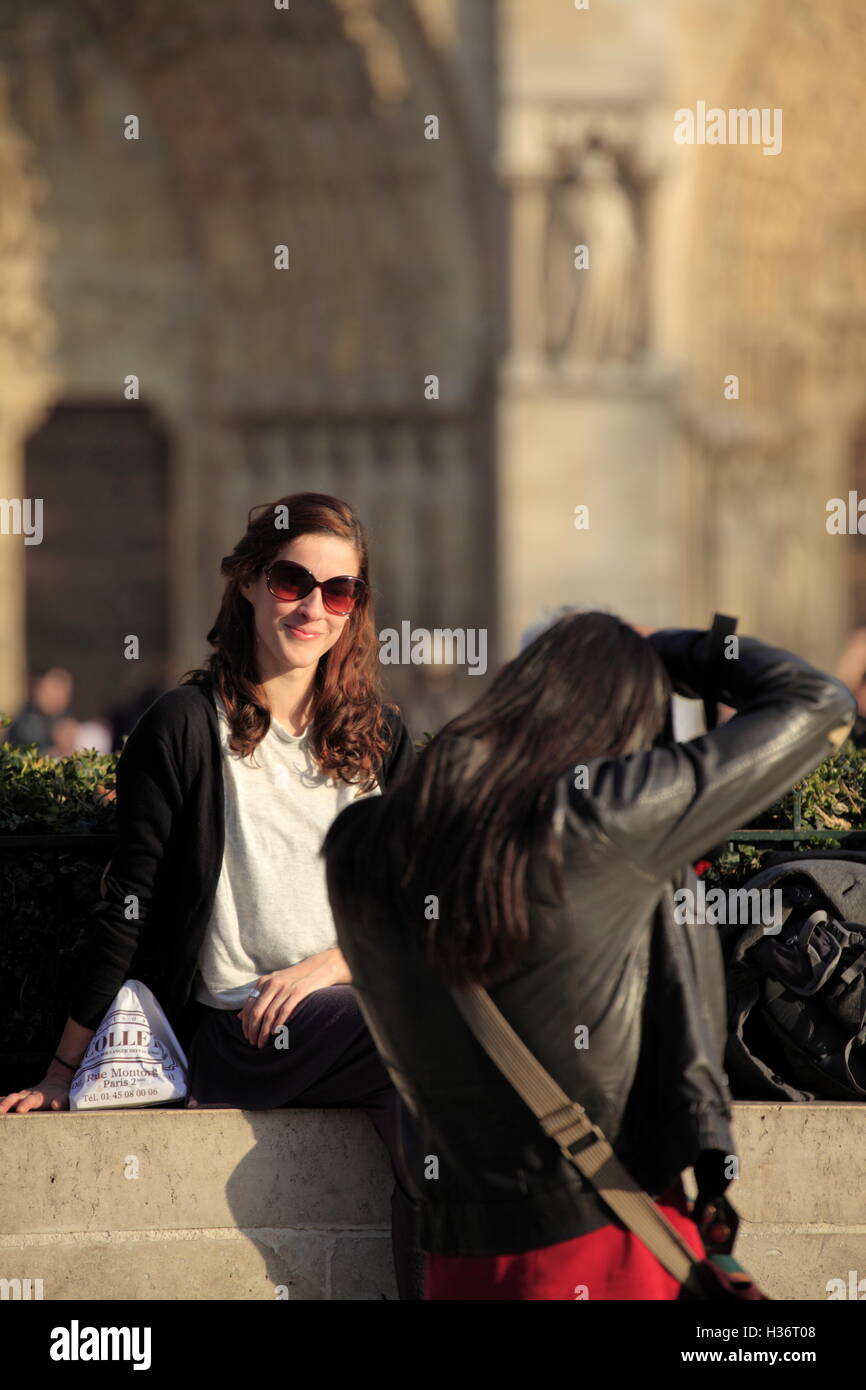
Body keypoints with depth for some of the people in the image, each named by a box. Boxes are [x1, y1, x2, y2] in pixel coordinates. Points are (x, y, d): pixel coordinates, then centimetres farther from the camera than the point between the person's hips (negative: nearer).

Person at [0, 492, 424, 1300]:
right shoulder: (186, 728, 3)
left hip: (351, 999, 4)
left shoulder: (380, 739, 16)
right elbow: (127, 913, 3)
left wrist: (328, 966, -7)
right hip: (231, 1033, -4)